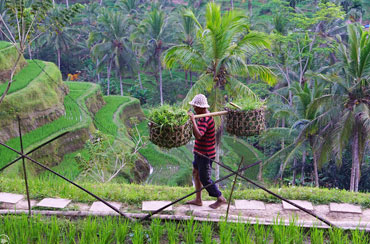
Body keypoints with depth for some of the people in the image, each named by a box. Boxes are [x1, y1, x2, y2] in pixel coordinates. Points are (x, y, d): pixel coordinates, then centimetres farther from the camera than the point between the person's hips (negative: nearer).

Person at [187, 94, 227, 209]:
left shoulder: (205, 120, -25)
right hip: (200, 152, 10)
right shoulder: (206, 114, 7)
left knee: (204, 178, 0)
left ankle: (220, 198, 15)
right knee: (196, 173, 16)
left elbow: (198, 136, -41)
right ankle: (198, 200, 26)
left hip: (205, 154, -10)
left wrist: (193, 121, -43)